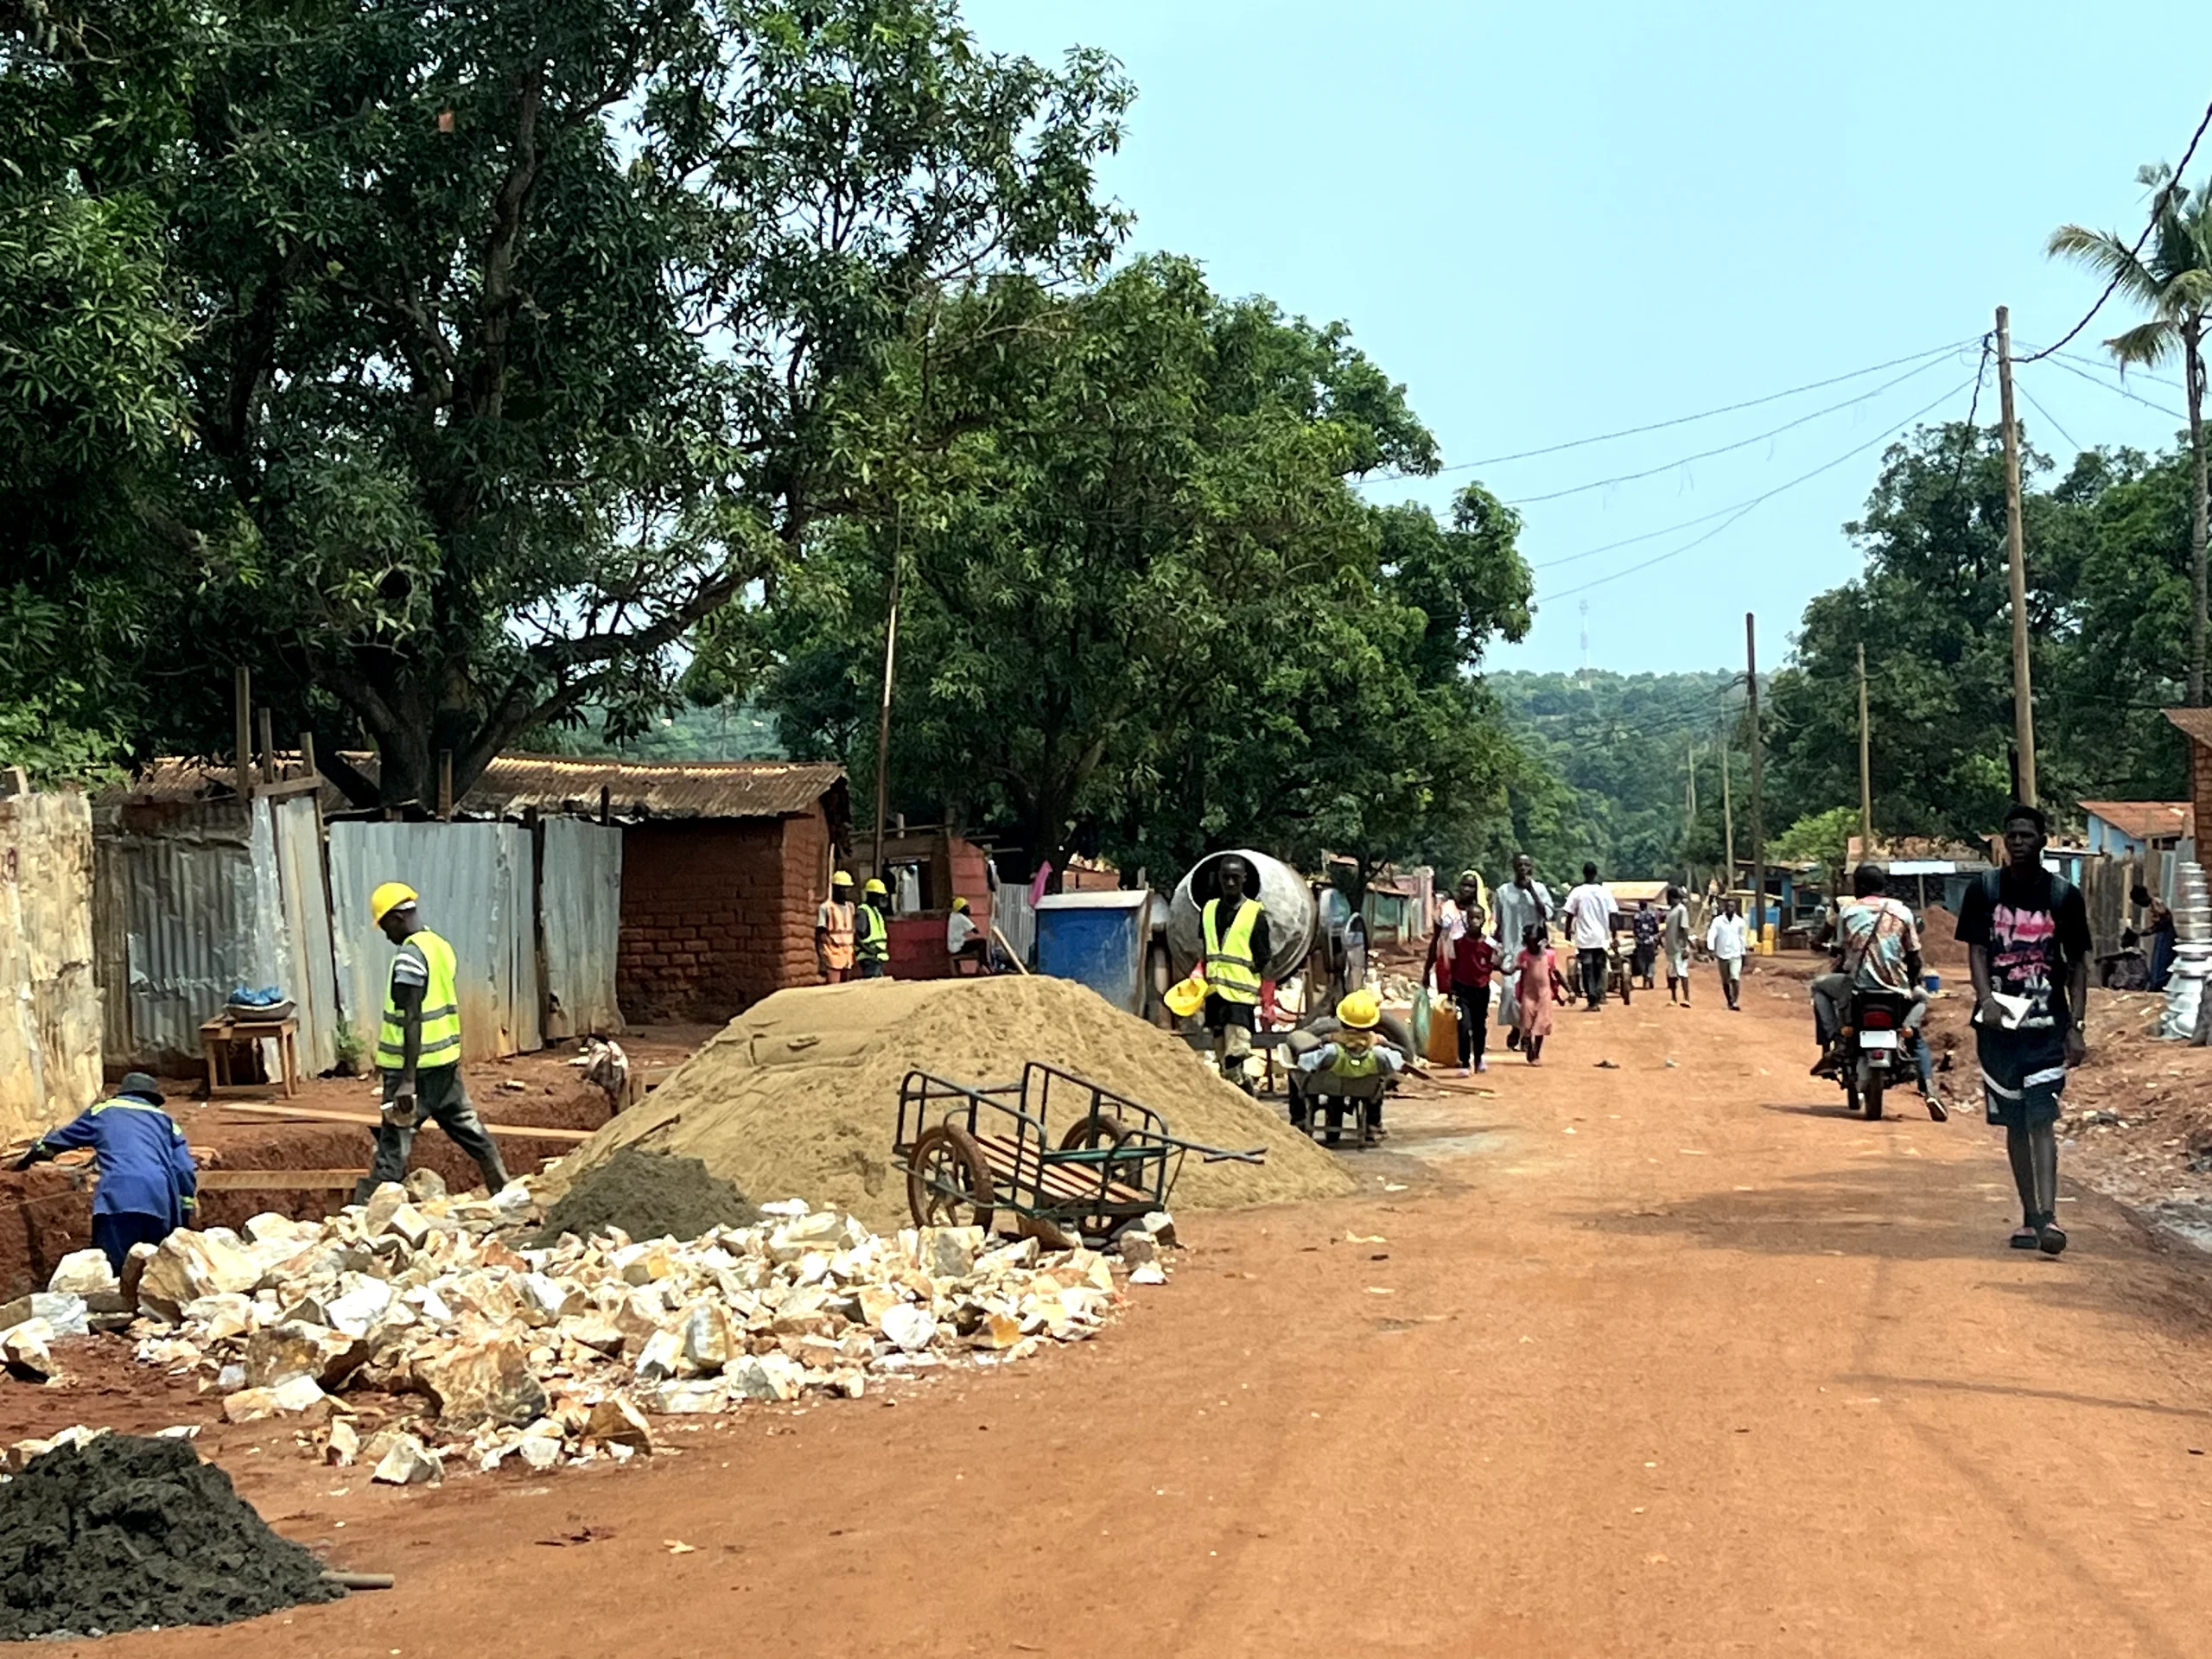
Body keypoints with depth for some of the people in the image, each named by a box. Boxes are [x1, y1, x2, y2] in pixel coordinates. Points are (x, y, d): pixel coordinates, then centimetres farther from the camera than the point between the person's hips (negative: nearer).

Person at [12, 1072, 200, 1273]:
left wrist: (27, 1158, 59)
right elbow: (185, 1171, 19)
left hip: (117, 1199, -2)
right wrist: (183, 1224, 22)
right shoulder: (165, 1119, 29)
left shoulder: (102, 1111, 28)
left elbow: (58, 1140, 40)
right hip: (161, 1203, 2)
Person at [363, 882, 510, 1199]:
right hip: (447, 1060, 8)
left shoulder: (409, 957, -16)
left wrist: (407, 1080, -23)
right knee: (468, 1128, 17)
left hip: (417, 1065, -8)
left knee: (394, 1143, -8)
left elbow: (413, 1019, -21)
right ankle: (504, 1191, 24)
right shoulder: (442, 946, 9)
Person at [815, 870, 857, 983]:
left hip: (847, 954, 7)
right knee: (833, 987, -13)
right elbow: (820, 933, -7)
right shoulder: (825, 907, -6)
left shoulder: (850, 906, 15)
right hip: (833, 953, -7)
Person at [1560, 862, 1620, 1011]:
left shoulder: (1577, 892, -5)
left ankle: (1593, 1001, -4)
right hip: (1601, 937, 2)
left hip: (1584, 938, -2)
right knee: (1599, 968, 16)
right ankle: (1599, 995, 8)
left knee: (1588, 970, 1)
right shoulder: (1605, 891, 0)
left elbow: (1570, 915, -3)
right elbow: (1612, 915, -2)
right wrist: (1613, 935, 4)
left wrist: (1568, 932, 9)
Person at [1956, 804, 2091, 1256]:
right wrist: (1986, 999, -18)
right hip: (1999, 1020, 2)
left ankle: (2049, 1216, -20)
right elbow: (1976, 950, 0)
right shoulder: (1984, 889, 4)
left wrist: (2075, 1026, -2)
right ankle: (2029, 1216, 17)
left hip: (2047, 1022, -2)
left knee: (2041, 1118, -14)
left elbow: (2078, 964, 6)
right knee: (2015, 1123, 8)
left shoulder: (2064, 895, 3)